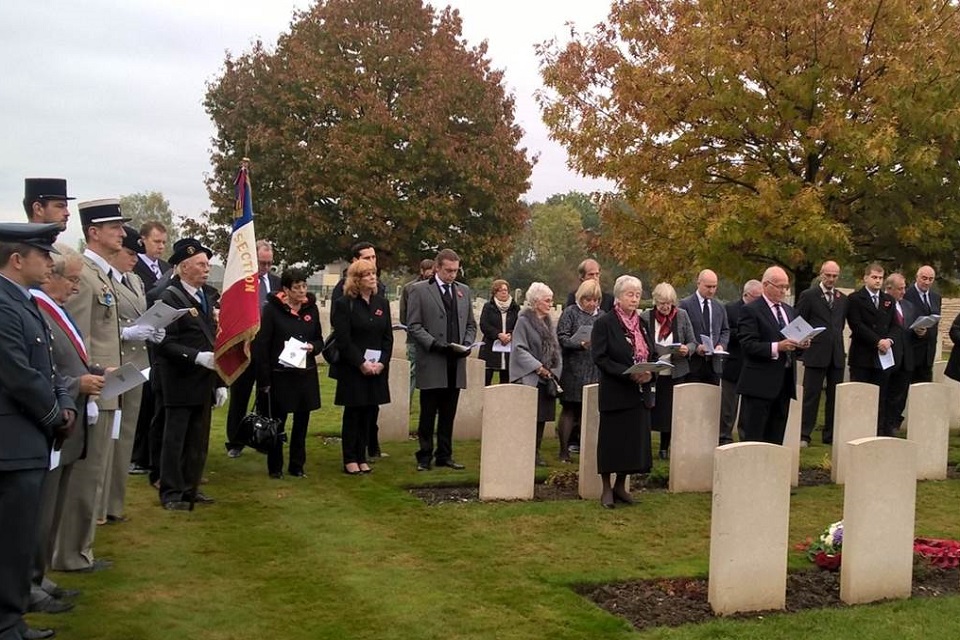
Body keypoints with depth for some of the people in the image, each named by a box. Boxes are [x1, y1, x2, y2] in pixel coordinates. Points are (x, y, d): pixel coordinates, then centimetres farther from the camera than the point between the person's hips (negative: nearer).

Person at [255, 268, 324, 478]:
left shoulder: (311, 308, 6)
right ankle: (275, 467, 18)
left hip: (306, 375, 4)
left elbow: (320, 340, 16)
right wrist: (264, 380, -12)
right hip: (279, 376, -4)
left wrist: (312, 347, -9)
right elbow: (261, 346, -9)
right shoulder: (271, 309, -8)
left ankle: (297, 466, 23)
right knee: (277, 422, 5)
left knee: (302, 422, 11)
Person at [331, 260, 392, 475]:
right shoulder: (344, 304, -6)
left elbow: (388, 337, 8)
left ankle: (361, 457, 15)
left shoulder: (382, 303, 10)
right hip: (352, 369, -5)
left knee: (370, 413, 6)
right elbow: (343, 340, -11)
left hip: (377, 369, 5)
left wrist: (382, 362, -6)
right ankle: (350, 459, 9)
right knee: (353, 414, 2)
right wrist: (361, 364, -15)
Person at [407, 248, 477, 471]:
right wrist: (435, 344, -16)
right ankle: (425, 457, 10)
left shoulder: (464, 290, 13)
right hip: (432, 363, -4)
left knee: (448, 414, 9)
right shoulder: (420, 290, -1)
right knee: (428, 414, 2)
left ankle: (445, 455, 18)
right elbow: (413, 326, -6)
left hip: (456, 364, 4)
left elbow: (471, 325, 18)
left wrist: (467, 344, -1)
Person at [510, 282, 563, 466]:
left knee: (542, 416, 7)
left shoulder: (548, 322, 14)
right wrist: (537, 367, -16)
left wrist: (555, 370, 2)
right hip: (529, 377, -7)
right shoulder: (524, 320, -6)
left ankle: (536, 451, 15)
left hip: (546, 378, 7)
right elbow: (519, 349, -12)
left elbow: (555, 348, 17)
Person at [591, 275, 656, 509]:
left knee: (635, 440, 8)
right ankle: (607, 489, 12)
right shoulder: (604, 323, -7)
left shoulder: (642, 324, 13)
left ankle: (621, 485, 22)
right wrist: (628, 373, -22)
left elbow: (653, 355, 15)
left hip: (640, 393, 6)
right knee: (611, 440, 0)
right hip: (614, 393, -6)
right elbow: (599, 357, -14)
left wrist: (649, 373, -8)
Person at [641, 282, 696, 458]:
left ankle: (665, 448, 18)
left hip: (675, 373, 1)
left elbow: (693, 343, 5)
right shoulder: (645, 317, 0)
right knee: (650, 410, -1)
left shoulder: (682, 316, 4)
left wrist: (687, 350, -16)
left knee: (671, 412, 3)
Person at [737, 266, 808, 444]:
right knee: (754, 437, -4)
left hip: (785, 381, 8)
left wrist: (801, 344, 0)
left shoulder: (789, 311, 17)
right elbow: (747, 345, -16)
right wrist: (776, 347, -25)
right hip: (761, 383, -7)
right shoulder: (751, 310, -7)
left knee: (776, 438, 11)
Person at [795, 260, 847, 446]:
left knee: (835, 396, 7)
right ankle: (804, 435, 2)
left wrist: (839, 343, 10)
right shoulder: (808, 296, 0)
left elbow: (841, 324, 19)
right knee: (811, 395, -3)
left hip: (837, 354, 5)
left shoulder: (842, 299, 14)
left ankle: (830, 435, 15)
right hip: (815, 353, -5)